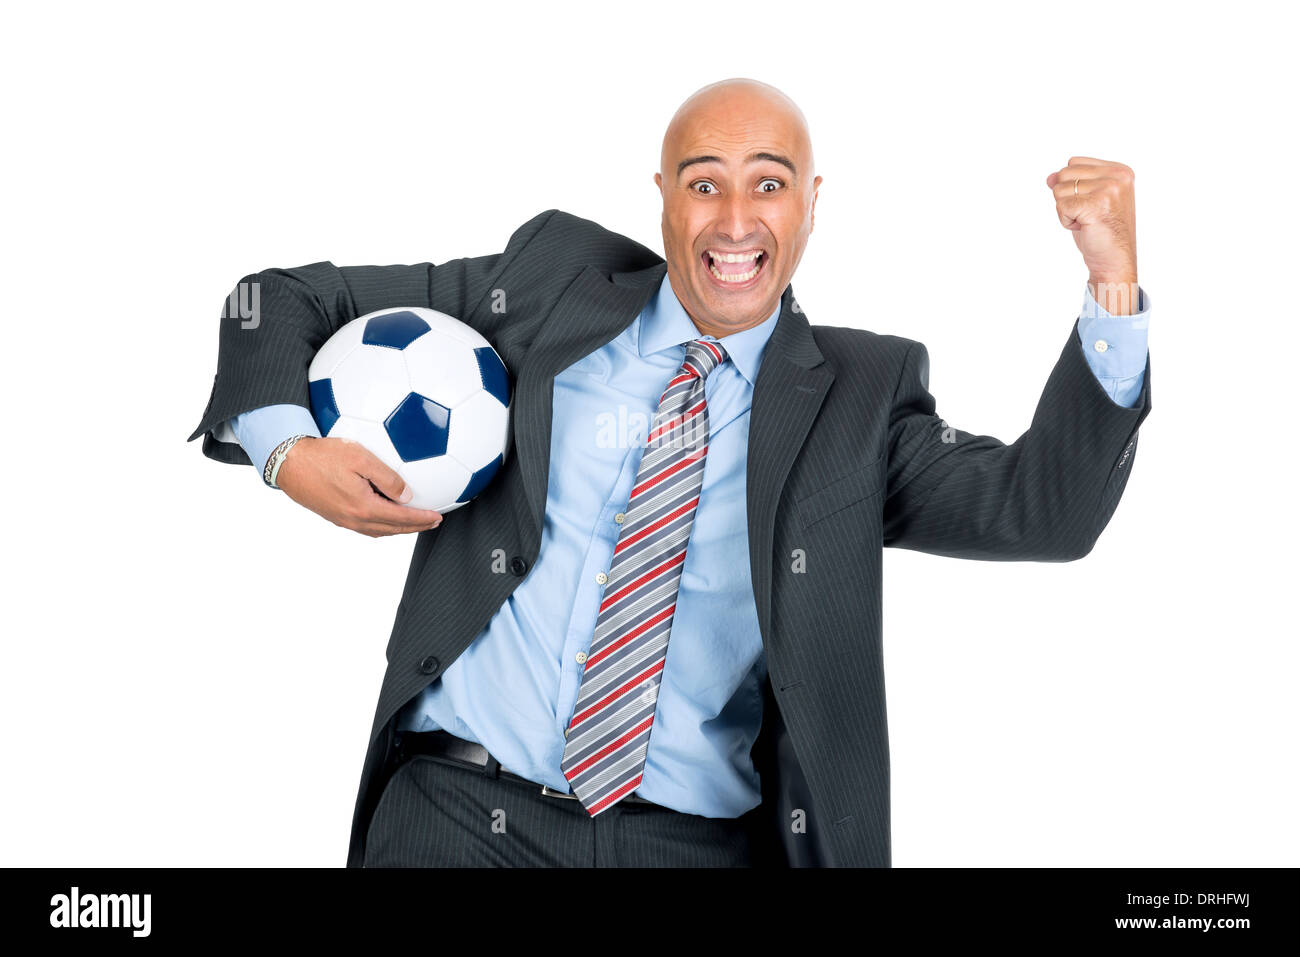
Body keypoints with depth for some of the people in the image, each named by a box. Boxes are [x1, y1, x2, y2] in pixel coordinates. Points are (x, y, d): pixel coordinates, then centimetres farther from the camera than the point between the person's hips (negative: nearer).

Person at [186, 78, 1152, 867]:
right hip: (457, 809, 0)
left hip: (698, 840, 1)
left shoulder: (856, 396, 6)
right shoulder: (548, 282, 6)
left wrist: (1113, 287, -15)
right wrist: (289, 449, -9)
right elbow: (289, 301, 10)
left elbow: (1043, 511, -5)